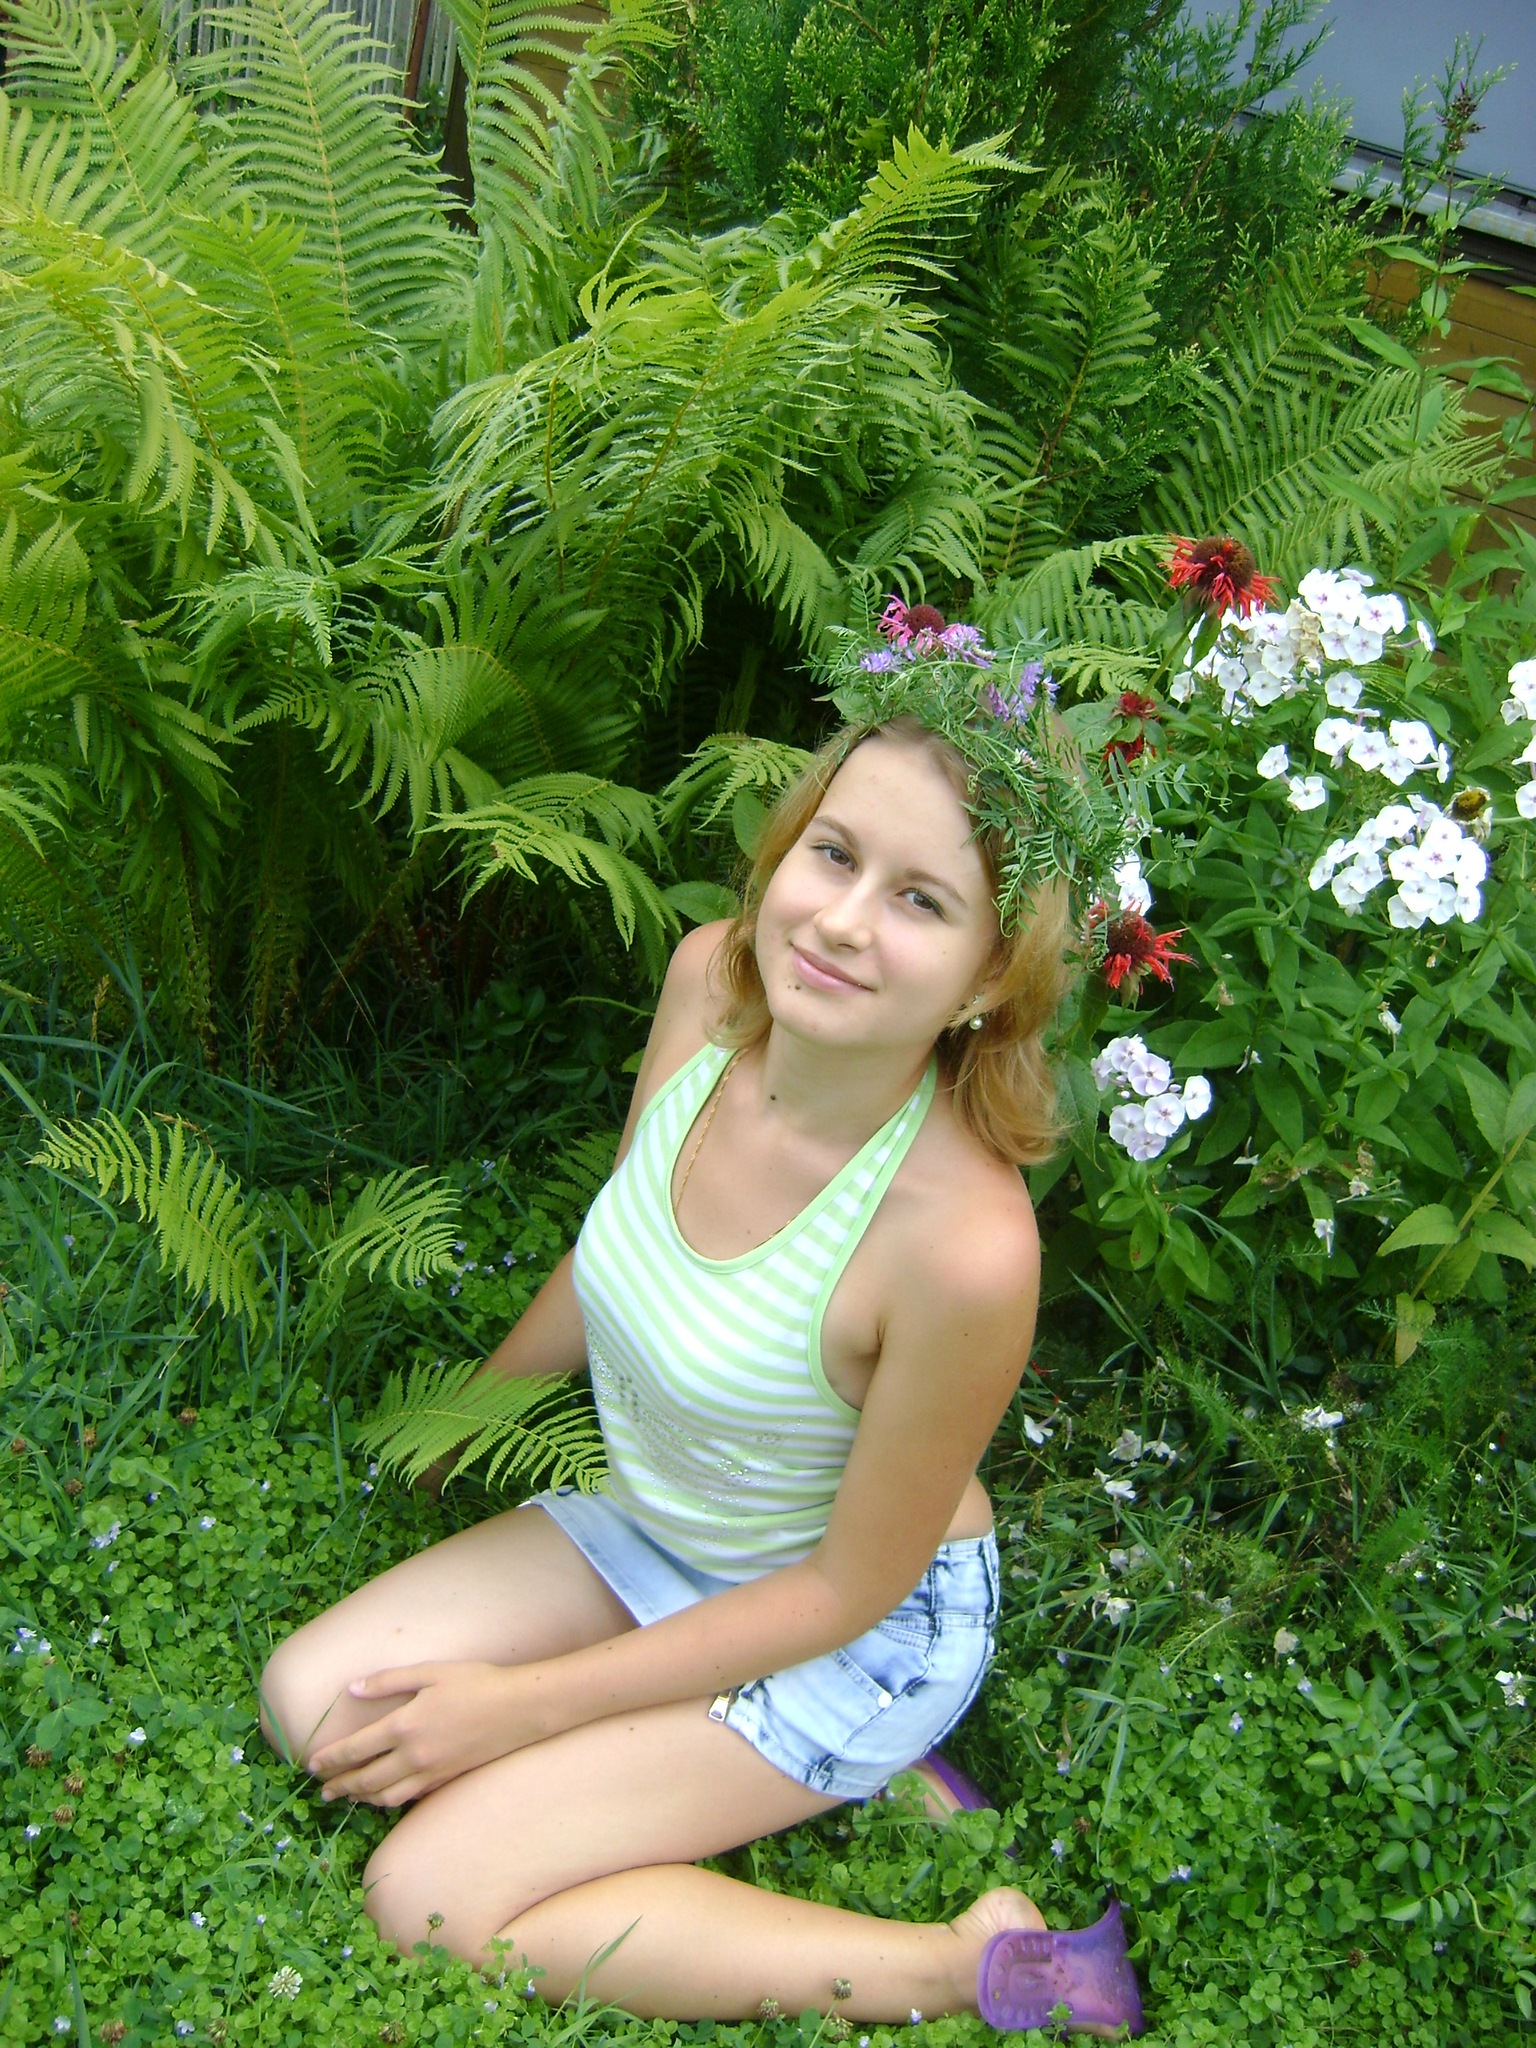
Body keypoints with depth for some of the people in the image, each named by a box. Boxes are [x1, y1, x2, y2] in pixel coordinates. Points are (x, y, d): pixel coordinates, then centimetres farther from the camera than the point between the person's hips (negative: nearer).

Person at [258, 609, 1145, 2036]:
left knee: (429, 1900, -11)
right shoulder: (709, 980, -20)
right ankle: (833, 1772, 8)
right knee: (311, 1703, 3)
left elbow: (850, 1589, -21)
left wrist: (527, 1704, -13)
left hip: (854, 1632, -6)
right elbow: (609, 1259, 2)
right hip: (640, 1519, 7)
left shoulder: (963, 1244, -38)